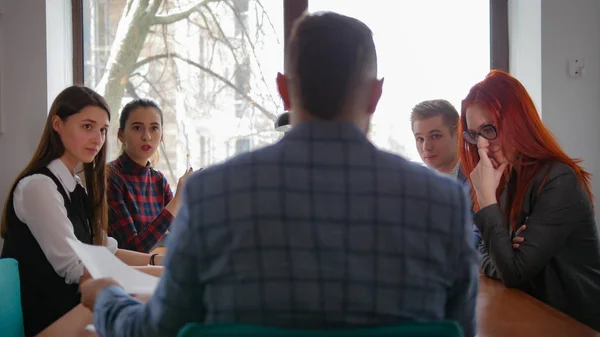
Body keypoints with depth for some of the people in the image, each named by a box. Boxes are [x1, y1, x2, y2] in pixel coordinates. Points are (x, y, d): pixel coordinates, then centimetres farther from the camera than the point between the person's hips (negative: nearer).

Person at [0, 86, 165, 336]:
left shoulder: (75, 187, 14)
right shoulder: (38, 186, -16)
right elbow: (75, 269, -21)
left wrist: (156, 261, -6)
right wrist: (157, 272, -22)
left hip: (68, 310, 8)